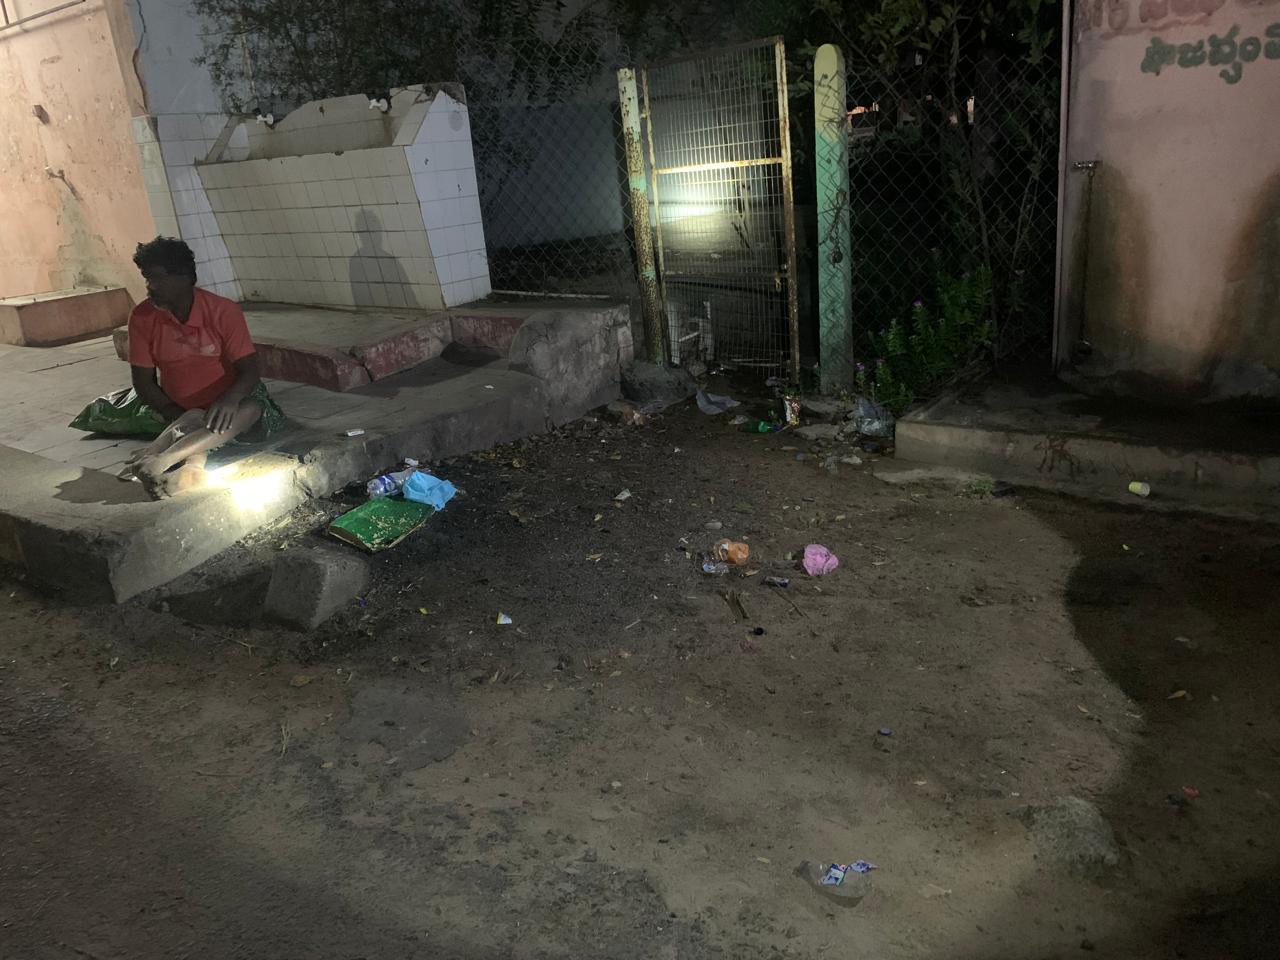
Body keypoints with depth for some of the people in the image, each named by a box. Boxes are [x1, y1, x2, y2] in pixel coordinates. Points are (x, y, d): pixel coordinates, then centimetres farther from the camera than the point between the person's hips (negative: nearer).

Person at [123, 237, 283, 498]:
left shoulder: (224, 311, -13)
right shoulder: (142, 317, -6)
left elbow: (250, 371, -16)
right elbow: (143, 381, -1)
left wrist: (229, 399, -38)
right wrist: (177, 416, -17)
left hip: (228, 403, -3)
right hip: (183, 412, 3)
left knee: (250, 409, -36)